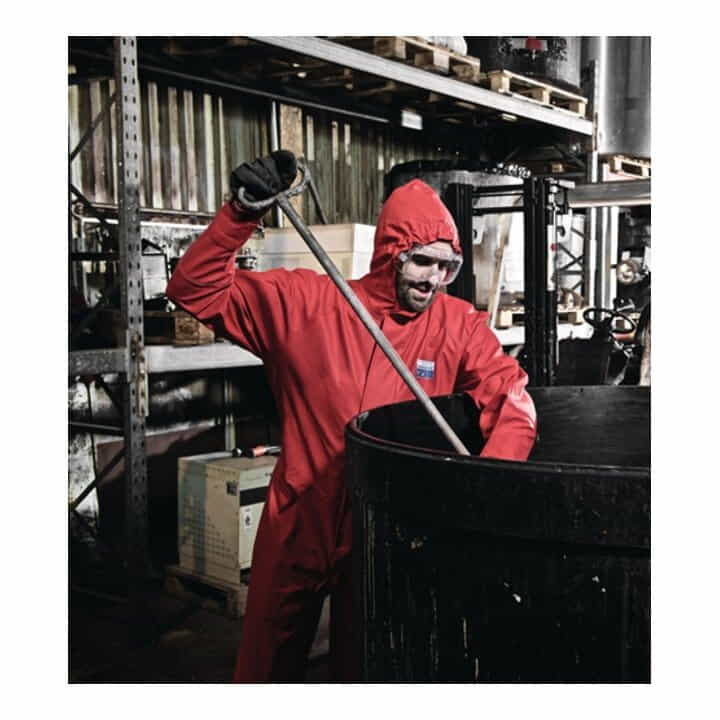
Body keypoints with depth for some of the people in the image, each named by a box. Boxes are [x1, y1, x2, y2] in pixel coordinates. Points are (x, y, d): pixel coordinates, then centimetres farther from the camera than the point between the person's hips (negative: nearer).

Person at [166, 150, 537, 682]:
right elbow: (197, 289, -7)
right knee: (268, 664, 18)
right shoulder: (306, 303, -7)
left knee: (366, 664, 18)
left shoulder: (458, 325, -5)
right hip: (299, 523, 0)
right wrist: (242, 214, -22)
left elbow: (512, 398, -12)